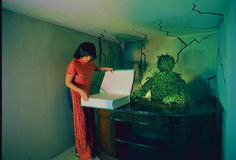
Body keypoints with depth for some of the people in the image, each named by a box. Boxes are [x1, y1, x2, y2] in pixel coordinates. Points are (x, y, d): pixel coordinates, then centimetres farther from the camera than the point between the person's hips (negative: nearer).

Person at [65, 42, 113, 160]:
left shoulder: (90, 63, 1)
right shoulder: (73, 64, -19)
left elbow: (95, 68, 25)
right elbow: (68, 83, -17)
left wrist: (105, 69, 9)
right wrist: (81, 91, -29)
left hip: (88, 94, 7)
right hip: (78, 96, -7)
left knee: (90, 122, 14)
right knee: (82, 124, 3)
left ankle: (91, 149, 33)